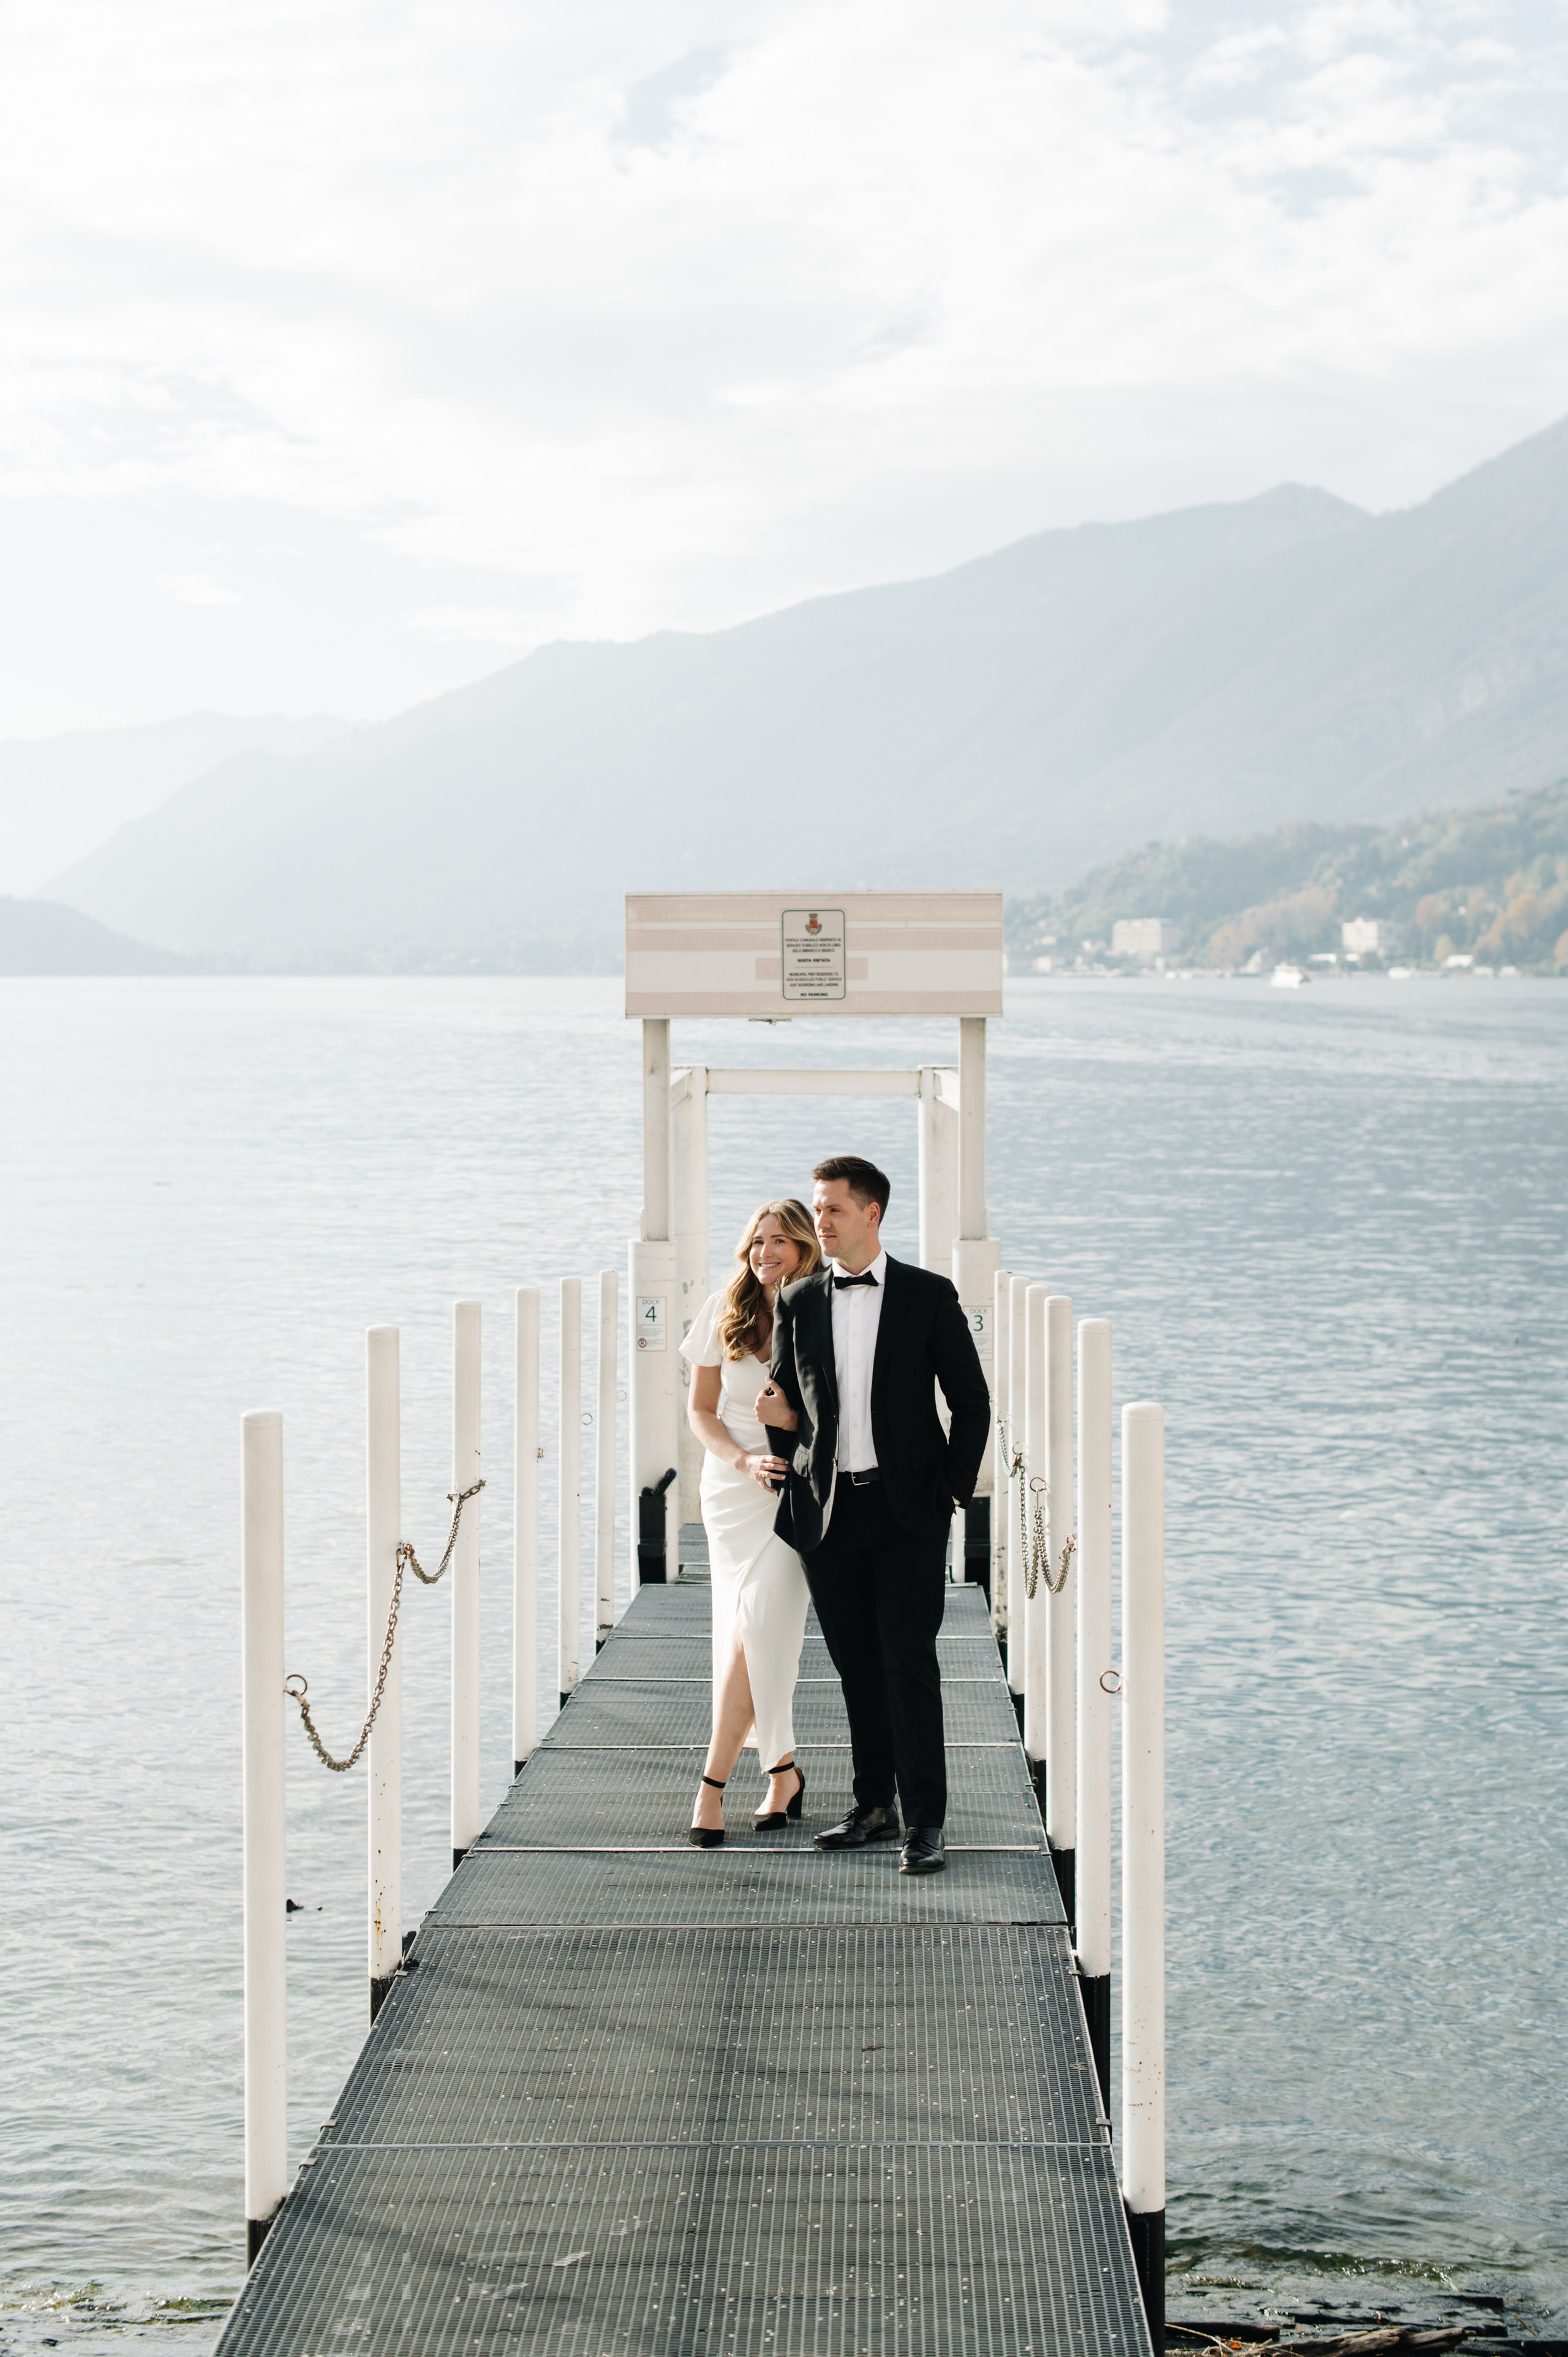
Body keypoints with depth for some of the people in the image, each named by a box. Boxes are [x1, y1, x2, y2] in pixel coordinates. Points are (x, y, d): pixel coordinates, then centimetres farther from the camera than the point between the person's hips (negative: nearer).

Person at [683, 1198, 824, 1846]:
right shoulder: (725, 1312, 2)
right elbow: (700, 1409, 7)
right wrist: (744, 1460, -8)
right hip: (731, 1487, 3)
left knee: (755, 1630, -13)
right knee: (749, 1635, 5)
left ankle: (713, 1784, -10)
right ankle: (783, 1770, 22)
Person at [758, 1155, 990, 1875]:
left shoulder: (929, 1296, -1)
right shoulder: (797, 1302, 8)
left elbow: (971, 1400, 3)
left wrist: (955, 1490, -4)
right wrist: (781, 1418, -7)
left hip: (906, 1509, -4)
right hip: (828, 1510, 4)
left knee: (908, 1661, -8)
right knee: (856, 1666, 9)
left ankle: (925, 1822, -5)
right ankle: (874, 1806, 19)